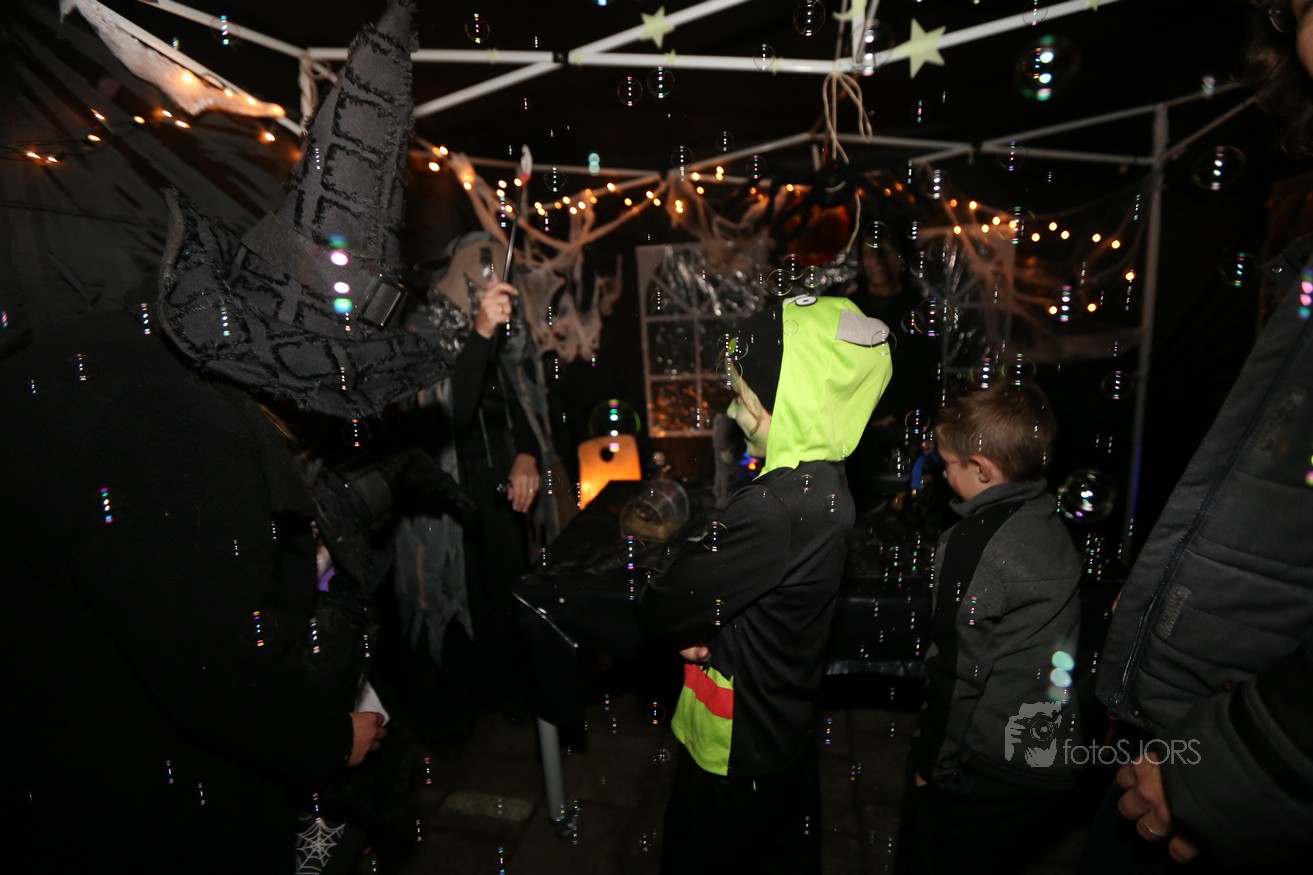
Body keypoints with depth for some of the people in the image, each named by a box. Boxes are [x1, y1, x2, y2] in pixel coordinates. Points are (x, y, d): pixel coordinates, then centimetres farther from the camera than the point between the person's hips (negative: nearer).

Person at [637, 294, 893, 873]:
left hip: (734, 742, -8)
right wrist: (702, 622, -13)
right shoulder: (824, 485, -5)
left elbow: (662, 611, -27)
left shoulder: (773, 511, -36)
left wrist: (679, 620, -6)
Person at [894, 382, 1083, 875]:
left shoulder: (973, 545, -24)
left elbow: (959, 671, -21)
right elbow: (1037, 640, 8)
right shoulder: (1050, 526, 0)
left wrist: (931, 761, -9)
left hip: (989, 767, -7)